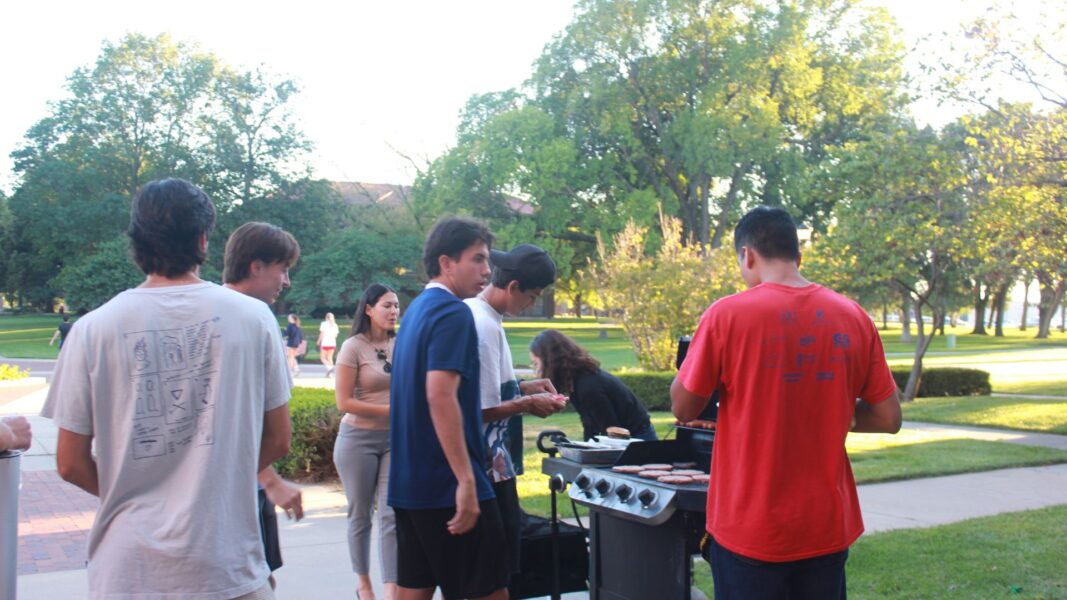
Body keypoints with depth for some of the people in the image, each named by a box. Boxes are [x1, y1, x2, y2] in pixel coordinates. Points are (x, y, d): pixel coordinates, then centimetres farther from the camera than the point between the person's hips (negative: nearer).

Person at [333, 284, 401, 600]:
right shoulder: (353, 347, -9)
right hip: (358, 440, -3)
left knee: (392, 515, -5)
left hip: (395, 440, 3)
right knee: (361, 515, 9)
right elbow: (344, 403, -12)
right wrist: (392, 410, -16)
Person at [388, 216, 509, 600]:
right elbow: (441, 396, -24)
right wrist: (466, 480, -25)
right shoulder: (453, 313, -13)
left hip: (409, 482, 9)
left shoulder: (417, 310, 15)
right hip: (447, 483, -9)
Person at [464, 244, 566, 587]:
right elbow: (483, 410, -22)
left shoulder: (475, 313, 8)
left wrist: (521, 387, 11)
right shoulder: (485, 327, -21)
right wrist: (527, 404, -9)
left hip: (489, 461, 10)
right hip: (490, 467, -10)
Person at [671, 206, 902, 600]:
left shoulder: (726, 314, -12)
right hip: (827, 526, 3)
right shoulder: (853, 318, -1)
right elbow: (888, 418, 4)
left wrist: (694, 361, 13)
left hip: (750, 528, -3)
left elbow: (683, 409, -3)